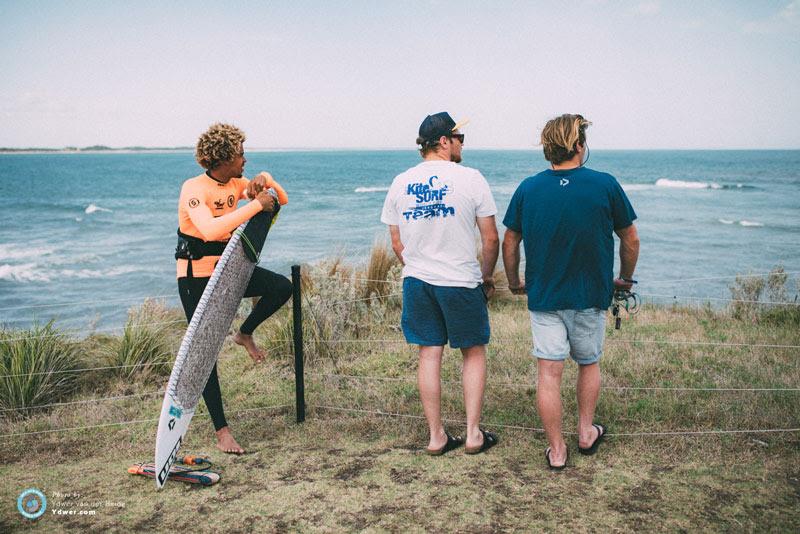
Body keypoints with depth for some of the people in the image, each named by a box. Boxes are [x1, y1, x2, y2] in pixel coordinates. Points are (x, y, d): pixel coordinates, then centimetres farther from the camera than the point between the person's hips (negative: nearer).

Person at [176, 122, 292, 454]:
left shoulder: (236, 185, 2)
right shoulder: (194, 189, -20)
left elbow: (279, 200, 11)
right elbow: (211, 230, -39)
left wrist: (264, 181, -10)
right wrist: (255, 205, -34)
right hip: (196, 277, -6)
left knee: (282, 287, -15)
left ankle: (245, 333, 11)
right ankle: (221, 431, 8)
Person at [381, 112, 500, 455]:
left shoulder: (400, 183, 4)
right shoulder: (470, 178, -7)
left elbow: (396, 244, 9)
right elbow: (490, 239, -5)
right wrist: (487, 275, 11)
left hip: (416, 282, 4)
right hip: (461, 282, -3)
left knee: (429, 355, 9)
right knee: (474, 353, 12)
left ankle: (436, 436, 16)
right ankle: (473, 434, 14)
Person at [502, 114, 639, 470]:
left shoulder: (528, 189, -3)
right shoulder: (605, 185, -8)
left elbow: (509, 242, 3)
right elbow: (630, 240, 0)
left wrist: (514, 283, 18)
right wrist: (625, 279, 17)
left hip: (543, 296, 0)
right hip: (591, 295, 0)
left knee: (549, 373, 4)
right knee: (589, 364, 21)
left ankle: (556, 451, 12)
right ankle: (586, 433, 33)